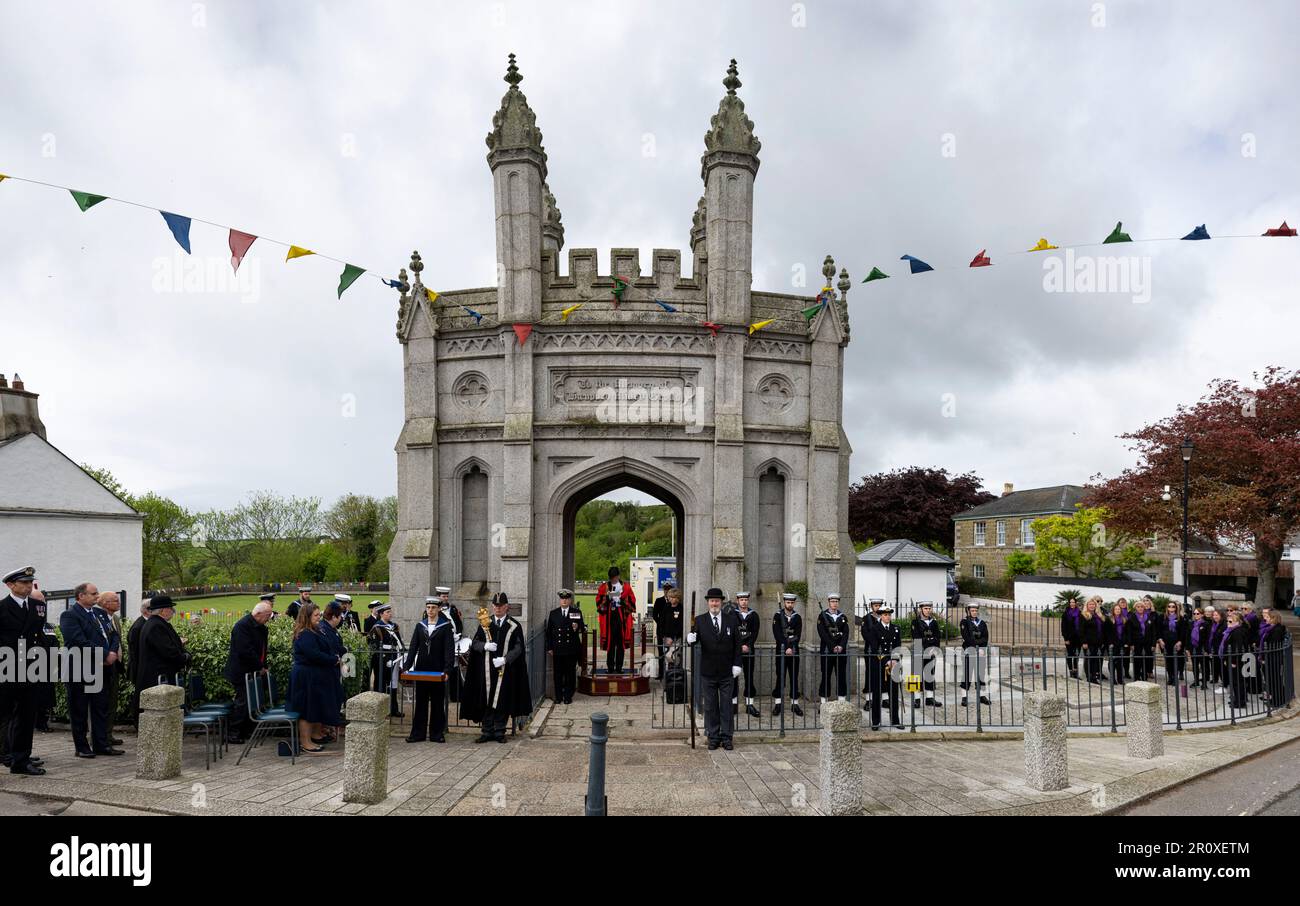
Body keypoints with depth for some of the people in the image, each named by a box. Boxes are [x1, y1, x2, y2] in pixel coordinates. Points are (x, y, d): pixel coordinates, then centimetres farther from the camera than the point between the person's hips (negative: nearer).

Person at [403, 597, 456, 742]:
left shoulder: (446, 627, -3)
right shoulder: (419, 626, 7)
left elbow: (449, 650, -9)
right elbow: (413, 648, 5)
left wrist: (447, 669, -20)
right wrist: (406, 666, -7)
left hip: (438, 671, -3)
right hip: (421, 670, 3)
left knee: (437, 703, 5)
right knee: (420, 702, 8)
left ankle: (437, 733, 13)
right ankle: (418, 733, 15)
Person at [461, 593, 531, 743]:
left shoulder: (514, 626, 1)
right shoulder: (485, 623, 8)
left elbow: (518, 647, -4)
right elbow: (475, 643, 5)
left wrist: (504, 659, -17)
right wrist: (485, 646, -16)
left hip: (506, 670, -1)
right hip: (487, 670, 2)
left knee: (502, 701, 2)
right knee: (487, 701, 3)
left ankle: (500, 732, 12)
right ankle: (487, 731, 11)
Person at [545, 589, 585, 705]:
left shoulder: (577, 612, 5)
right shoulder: (553, 613, 9)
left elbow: (582, 628, 6)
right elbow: (549, 631, 9)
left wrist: (577, 628, -17)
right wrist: (549, 647, 3)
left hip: (571, 649, -1)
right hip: (557, 649, 1)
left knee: (570, 673, 3)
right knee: (558, 673, 3)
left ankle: (568, 697, 13)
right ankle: (558, 697, 13)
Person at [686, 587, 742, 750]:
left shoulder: (731, 619, 2)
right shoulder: (700, 620, 0)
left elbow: (737, 643, 3)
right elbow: (694, 638, -8)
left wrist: (737, 664, -4)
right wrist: (690, 639, -32)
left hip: (727, 671, 0)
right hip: (708, 672, 0)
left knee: (726, 706, 7)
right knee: (710, 706, 8)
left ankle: (726, 737, 16)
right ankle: (713, 737, 17)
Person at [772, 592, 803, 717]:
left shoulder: (797, 618, 6)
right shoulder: (777, 616, 0)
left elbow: (798, 635, -1)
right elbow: (777, 634, -7)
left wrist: (792, 648, -13)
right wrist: (786, 648, -14)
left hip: (794, 650, 2)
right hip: (781, 650, -2)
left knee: (794, 677, 4)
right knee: (780, 677, -1)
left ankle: (794, 703, 10)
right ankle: (777, 704, 4)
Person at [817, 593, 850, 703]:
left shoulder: (843, 617, 12)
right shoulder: (822, 616, 1)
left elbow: (846, 634, 3)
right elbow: (823, 634, -7)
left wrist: (841, 646, -12)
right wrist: (833, 647, -14)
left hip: (841, 651, 3)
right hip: (827, 651, -3)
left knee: (841, 676, 3)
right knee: (826, 676, -1)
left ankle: (842, 701, 7)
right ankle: (824, 702, 4)